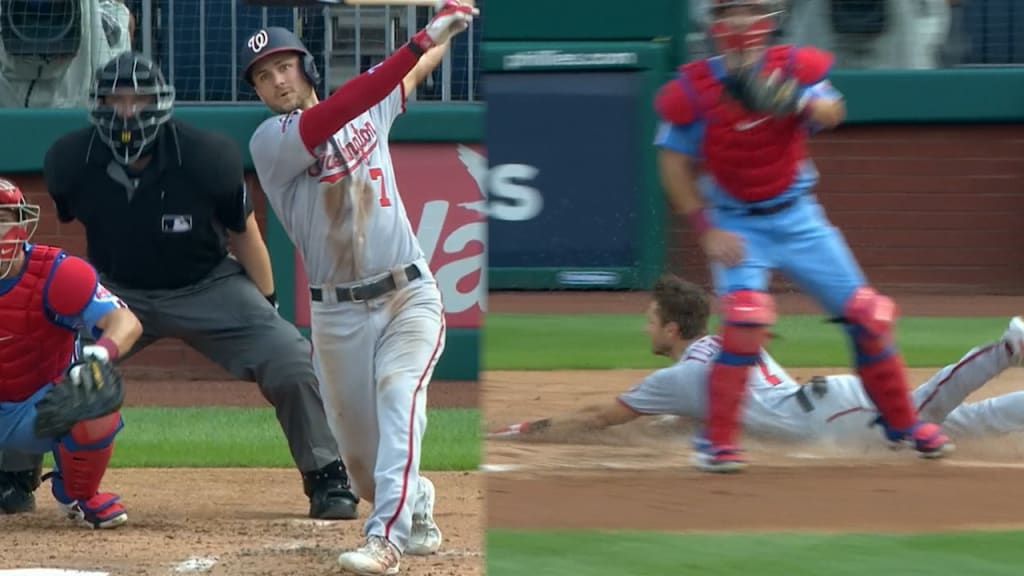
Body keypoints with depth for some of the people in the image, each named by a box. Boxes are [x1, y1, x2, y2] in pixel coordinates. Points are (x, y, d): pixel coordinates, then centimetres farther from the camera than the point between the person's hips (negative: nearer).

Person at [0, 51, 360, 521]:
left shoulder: (205, 158, -24)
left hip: (209, 288, -2)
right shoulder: (71, 162, -19)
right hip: (116, 289, 2)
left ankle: (327, 481, 2)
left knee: (291, 365, -18)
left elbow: (243, 232, -8)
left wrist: (266, 312, -2)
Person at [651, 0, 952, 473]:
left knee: (867, 314, 2)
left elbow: (832, 113, -24)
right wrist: (706, 230, -14)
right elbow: (674, 164, -6)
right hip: (736, 225, -2)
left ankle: (902, 423, 22)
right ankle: (718, 442, -16)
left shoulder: (793, 68, -8)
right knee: (747, 314, -26)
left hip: (797, 217, 3)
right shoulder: (692, 89, -11)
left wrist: (797, 102, -46)